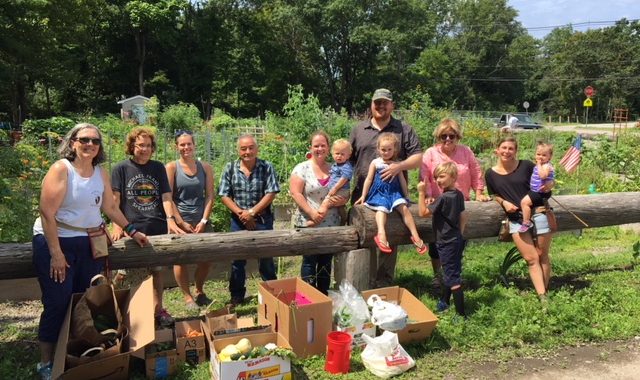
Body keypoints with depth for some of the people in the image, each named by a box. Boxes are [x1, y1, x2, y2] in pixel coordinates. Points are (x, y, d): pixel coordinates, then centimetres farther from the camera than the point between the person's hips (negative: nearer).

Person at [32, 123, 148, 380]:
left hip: (89, 243, 6)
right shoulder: (61, 169, -13)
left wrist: (132, 231, 17)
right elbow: (47, 213, -17)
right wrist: (55, 253, -19)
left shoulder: (101, 174, 7)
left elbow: (110, 208, 17)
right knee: (58, 304, -2)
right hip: (55, 241, -6)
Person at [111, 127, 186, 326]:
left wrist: (170, 219, -9)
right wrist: (117, 225, -14)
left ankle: (158, 309, 25)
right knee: (125, 274, -5)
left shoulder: (158, 168, 11)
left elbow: (166, 196, 6)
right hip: (132, 230, -3)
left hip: (158, 228, 3)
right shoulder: (121, 168, 2)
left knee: (157, 270, 12)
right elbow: (115, 199, -3)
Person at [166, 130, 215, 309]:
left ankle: (199, 292, 28)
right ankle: (187, 297, 15)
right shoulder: (171, 167, -2)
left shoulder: (205, 167, 7)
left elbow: (210, 195, 4)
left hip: (201, 220, 3)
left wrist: (204, 221, -6)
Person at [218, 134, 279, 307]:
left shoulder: (267, 167, -5)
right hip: (238, 221, 2)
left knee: (266, 258, 9)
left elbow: (271, 194, -10)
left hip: (262, 220, -1)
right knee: (237, 259, 9)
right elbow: (224, 196, -2)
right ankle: (236, 297, 24)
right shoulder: (230, 168, 0)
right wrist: (241, 213, -14)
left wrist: (251, 212, -15)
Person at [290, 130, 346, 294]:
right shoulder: (302, 168, -5)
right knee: (310, 261, 2)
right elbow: (295, 193, -12)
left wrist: (342, 200, -11)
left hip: (331, 224, 4)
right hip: (307, 223, -4)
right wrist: (311, 212, -20)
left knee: (326, 262, 12)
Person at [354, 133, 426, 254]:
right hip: (379, 193, -1)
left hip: (394, 192, 2)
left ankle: (415, 235, -19)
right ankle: (381, 234, -48)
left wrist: (406, 196, 18)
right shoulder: (375, 163, 6)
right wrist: (363, 196, 7)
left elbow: (402, 180, 17)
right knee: (381, 209, -27)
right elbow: (369, 179, 7)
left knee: (404, 207, -20)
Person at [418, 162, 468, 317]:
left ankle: (461, 313, -3)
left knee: (452, 277, -5)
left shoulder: (443, 198, -22)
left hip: (447, 243, -9)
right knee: (451, 272, 22)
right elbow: (463, 217, 12)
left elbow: (423, 212, -18)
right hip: (457, 239, 9)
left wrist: (422, 193, -16)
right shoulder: (459, 195, 4)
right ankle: (444, 302, 40)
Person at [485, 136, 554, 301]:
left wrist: (548, 185, -17)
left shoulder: (526, 165, -5)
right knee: (531, 259, -3)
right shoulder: (491, 174, 1)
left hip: (538, 213, -1)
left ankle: (544, 292, 25)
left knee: (542, 256, 9)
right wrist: (504, 202, -4)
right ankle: (542, 297, 2)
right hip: (516, 219, 1)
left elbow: (549, 181, 5)